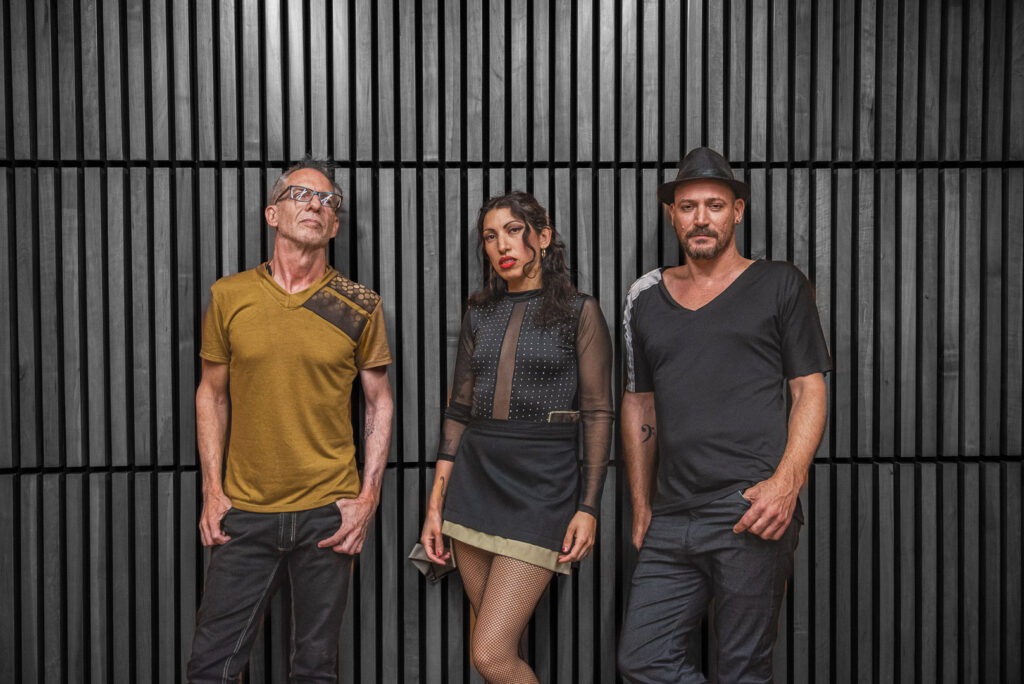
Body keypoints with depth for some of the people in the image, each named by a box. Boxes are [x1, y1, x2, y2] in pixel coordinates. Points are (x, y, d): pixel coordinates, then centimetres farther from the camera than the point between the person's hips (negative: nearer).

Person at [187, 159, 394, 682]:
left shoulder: (360, 306, -2)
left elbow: (379, 403, 5)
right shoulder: (228, 296, 1)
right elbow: (212, 394, 9)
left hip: (328, 512, 0)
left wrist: (368, 497, -3)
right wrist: (212, 491, 3)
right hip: (244, 512, 1)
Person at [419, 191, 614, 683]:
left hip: (542, 486, -5)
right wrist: (436, 504, 7)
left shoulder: (579, 313, -1)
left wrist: (588, 508, -10)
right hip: (474, 480, 5)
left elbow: (598, 416, -3)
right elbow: (458, 411, 11)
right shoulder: (479, 316, 11)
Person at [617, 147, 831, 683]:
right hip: (672, 519, 4)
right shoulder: (646, 297, 14)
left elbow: (810, 391, 2)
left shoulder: (779, 285, 5)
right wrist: (641, 504, 14)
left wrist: (786, 483, -13)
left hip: (751, 515, -4)